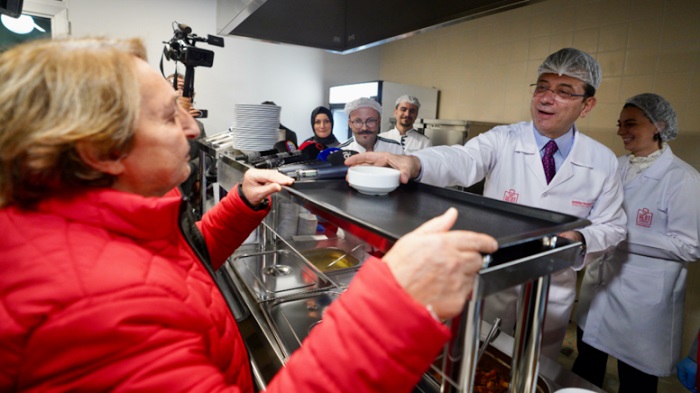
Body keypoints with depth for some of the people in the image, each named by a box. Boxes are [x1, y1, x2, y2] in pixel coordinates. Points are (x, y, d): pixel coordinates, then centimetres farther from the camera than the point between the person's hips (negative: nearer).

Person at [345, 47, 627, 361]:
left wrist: (578, 238, -20)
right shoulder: (502, 141, -11)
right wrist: (413, 163, -53)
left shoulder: (603, 161, -4)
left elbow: (612, 227, 3)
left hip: (553, 296, 2)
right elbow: (461, 160, -32)